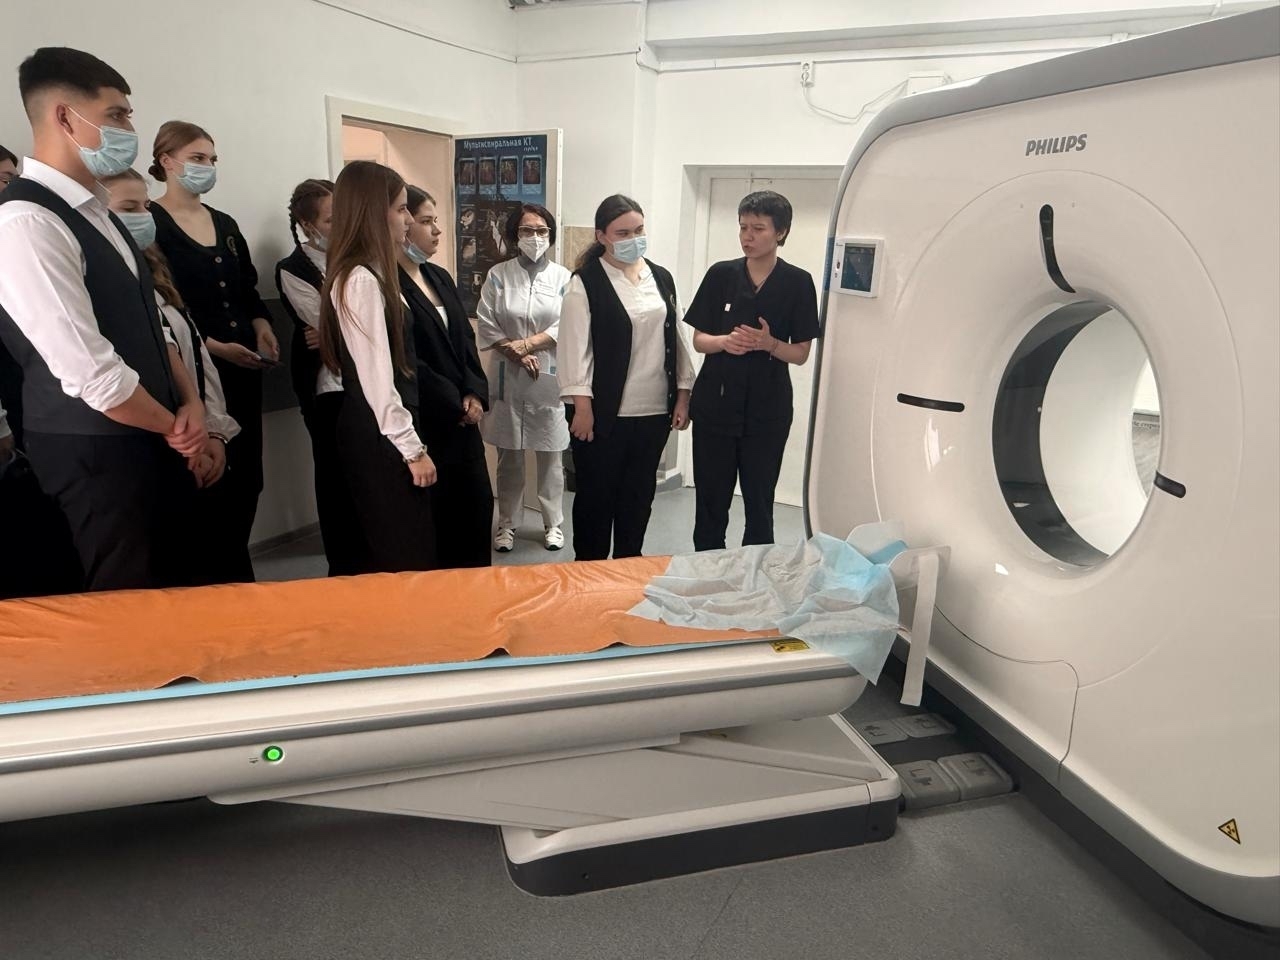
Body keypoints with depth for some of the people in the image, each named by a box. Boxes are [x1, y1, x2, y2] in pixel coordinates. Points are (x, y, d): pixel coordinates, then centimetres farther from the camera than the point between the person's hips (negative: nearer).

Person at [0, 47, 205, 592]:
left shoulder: (95, 212, 11)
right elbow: (92, 374, -24)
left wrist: (188, 405, -2)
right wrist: (172, 426, -8)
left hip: (150, 441, 9)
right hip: (96, 455, -8)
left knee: (178, 595, 18)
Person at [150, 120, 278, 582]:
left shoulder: (226, 224, 16)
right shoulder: (150, 224, -6)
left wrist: (262, 327, 2)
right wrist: (213, 346, -17)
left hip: (243, 367, 7)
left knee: (248, 474, 8)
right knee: (213, 477, -3)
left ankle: (227, 568, 23)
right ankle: (229, 573, 11)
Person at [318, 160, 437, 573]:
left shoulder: (369, 273, 13)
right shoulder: (362, 280, -17)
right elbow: (376, 378, -20)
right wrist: (413, 448, -16)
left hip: (378, 432, 10)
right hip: (380, 437, -10)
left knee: (386, 555, 17)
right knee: (408, 560, 0)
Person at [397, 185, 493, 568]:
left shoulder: (440, 277, 14)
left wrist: (474, 394, -3)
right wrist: (455, 405, -11)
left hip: (463, 417, 8)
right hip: (423, 422, -8)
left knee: (477, 506, 13)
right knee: (433, 517, 2)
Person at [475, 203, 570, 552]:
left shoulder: (564, 278, 1)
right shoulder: (498, 275, 2)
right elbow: (485, 326, -2)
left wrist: (527, 343, -16)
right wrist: (518, 355, -12)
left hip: (550, 376, 0)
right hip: (508, 376, 1)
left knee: (550, 455, 6)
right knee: (508, 455, 8)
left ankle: (553, 523, 20)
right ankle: (507, 524, 21)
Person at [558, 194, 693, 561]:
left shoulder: (661, 278, 11)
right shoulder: (586, 283, -7)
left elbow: (675, 339, 13)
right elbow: (575, 346, -11)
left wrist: (683, 394, 9)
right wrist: (582, 406, -16)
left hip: (654, 410, 5)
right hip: (605, 412, -5)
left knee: (639, 494, 14)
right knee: (597, 495, 7)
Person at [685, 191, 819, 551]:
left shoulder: (798, 283, -2)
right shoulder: (721, 274, 1)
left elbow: (801, 353, 0)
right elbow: (699, 339, 4)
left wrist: (768, 344, -20)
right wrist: (725, 341, -17)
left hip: (767, 410, -1)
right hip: (715, 403, 1)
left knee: (759, 507, 8)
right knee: (710, 503, 8)